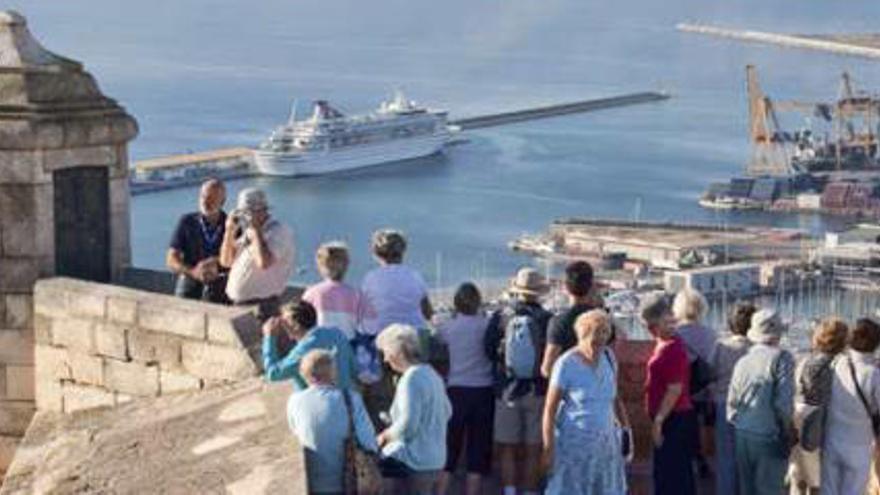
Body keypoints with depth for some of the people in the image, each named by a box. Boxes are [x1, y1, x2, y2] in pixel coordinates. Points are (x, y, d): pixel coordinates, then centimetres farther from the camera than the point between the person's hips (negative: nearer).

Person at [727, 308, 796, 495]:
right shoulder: (781, 358, -8)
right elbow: (783, 401, -13)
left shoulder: (743, 361, 9)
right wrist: (788, 430, 2)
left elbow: (732, 401, 11)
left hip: (741, 436, 6)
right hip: (768, 436, -5)